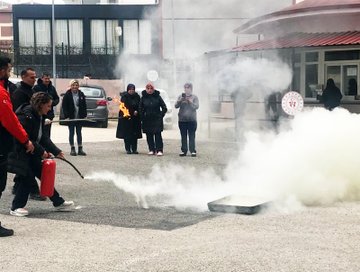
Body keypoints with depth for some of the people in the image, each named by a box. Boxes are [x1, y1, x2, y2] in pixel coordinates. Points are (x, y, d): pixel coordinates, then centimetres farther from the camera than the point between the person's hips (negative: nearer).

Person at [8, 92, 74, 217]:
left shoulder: (40, 116, 6)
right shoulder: (26, 115, -23)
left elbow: (42, 137, 7)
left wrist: (56, 151, 1)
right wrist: (41, 151, -21)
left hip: (31, 153, 9)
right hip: (20, 153, -9)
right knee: (27, 177, -9)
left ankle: (58, 202, 17)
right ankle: (16, 207, 4)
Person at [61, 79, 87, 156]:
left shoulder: (81, 94, 4)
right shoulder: (67, 95, -5)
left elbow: (84, 106, 7)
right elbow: (64, 106, -6)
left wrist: (84, 115, 0)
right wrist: (66, 115, -13)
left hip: (79, 117, 3)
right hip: (71, 117, -3)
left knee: (79, 133, 9)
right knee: (71, 133, 5)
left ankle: (80, 149, 13)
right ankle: (72, 149, 11)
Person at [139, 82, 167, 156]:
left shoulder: (157, 97, 0)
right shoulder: (143, 98, 3)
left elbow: (164, 108, 4)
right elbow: (140, 109, 9)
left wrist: (161, 115, -2)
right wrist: (142, 117, 1)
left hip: (157, 119, -2)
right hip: (147, 120, 2)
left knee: (158, 135, -9)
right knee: (149, 136, 5)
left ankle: (159, 150, -9)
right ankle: (151, 150, 13)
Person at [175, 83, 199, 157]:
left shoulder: (194, 97, 4)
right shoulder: (180, 97, 10)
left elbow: (196, 107, -6)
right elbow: (176, 106, 2)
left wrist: (190, 102, -21)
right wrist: (180, 100, -16)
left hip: (192, 120, -2)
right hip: (182, 120, 2)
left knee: (192, 136, -4)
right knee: (183, 136, 5)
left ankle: (193, 151, -3)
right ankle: (183, 151, 10)